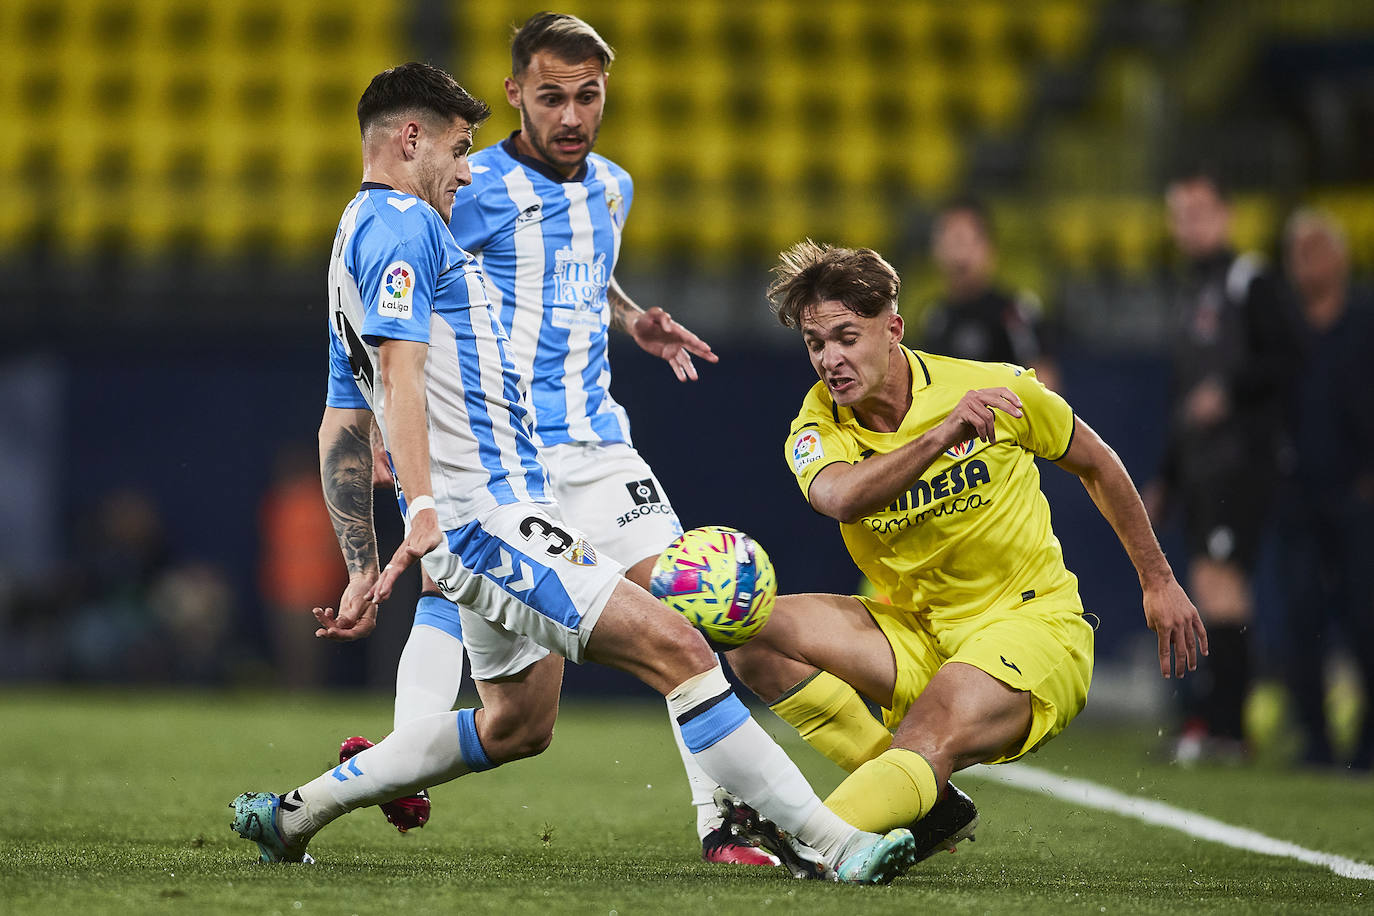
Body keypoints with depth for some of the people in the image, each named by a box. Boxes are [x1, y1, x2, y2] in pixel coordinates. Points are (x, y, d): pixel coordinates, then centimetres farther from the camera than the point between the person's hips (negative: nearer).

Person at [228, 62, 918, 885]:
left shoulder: (366, 234, 24)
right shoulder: (403, 223, -7)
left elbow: (342, 433, 25)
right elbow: (400, 370, -23)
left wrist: (366, 571, 23)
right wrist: (423, 504, -34)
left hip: (491, 519, 11)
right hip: (490, 511, -11)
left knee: (517, 726, 19)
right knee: (674, 647, -16)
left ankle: (291, 816, 23)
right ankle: (832, 842, -21)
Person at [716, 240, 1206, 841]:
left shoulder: (998, 390, -10)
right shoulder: (818, 430, -7)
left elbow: (1095, 463, 9)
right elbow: (841, 498, -33)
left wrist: (1158, 581, 15)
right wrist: (941, 436, -45)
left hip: (1031, 625, -4)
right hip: (918, 633, 4)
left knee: (931, 742, -34)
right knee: (753, 632, -19)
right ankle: (929, 806, -18)